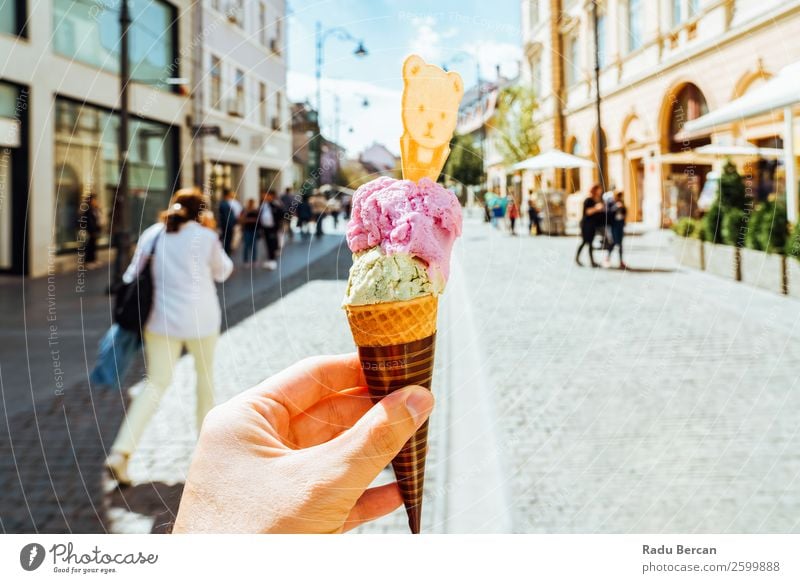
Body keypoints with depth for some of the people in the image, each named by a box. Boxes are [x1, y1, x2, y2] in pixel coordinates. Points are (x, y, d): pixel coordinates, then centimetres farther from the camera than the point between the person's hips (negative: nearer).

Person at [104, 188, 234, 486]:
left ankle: (121, 451, -8)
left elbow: (133, 274, 4)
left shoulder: (152, 234, 3)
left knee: (156, 383, 5)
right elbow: (223, 271, 9)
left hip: (161, 320, 3)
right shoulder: (205, 237, -6)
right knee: (205, 375, 20)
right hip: (200, 320, -3)